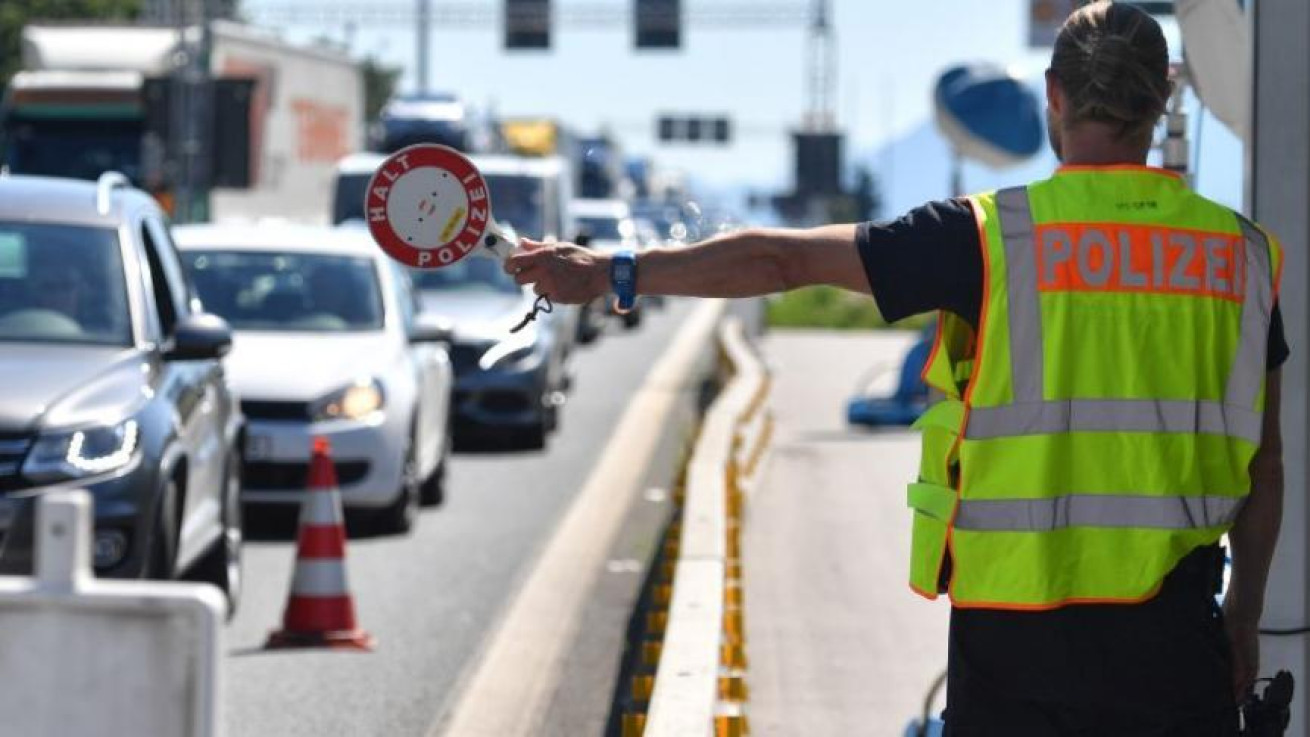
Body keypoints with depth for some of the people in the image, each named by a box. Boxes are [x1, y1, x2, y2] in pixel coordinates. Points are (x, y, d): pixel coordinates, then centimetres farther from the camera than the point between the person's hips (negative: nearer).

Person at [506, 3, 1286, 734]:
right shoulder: (1243, 252, 3)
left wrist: (610, 272, 8)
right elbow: (1263, 461, 7)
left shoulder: (988, 236, -4)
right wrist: (1244, 618, 18)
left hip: (1015, 627, -1)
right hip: (1172, 631, 1)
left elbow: (783, 260, -1)